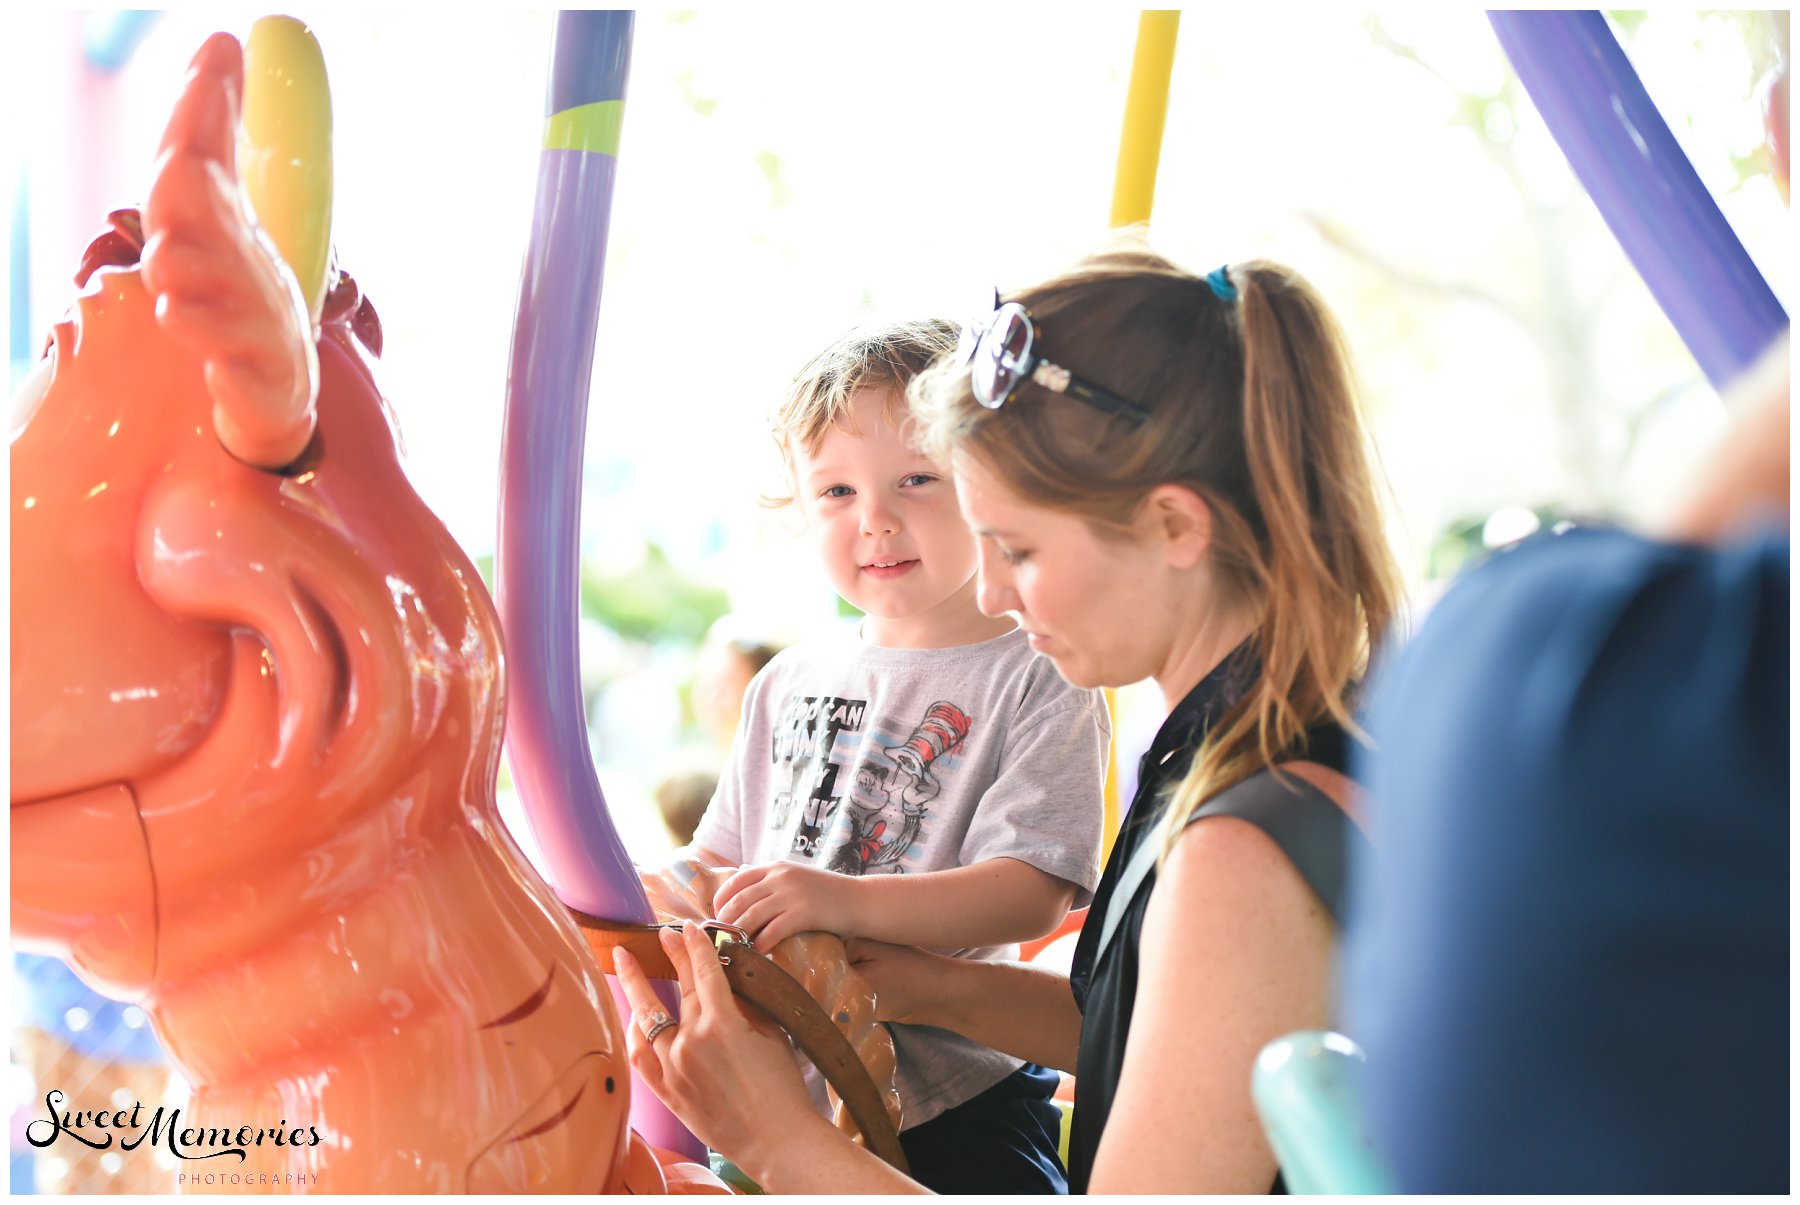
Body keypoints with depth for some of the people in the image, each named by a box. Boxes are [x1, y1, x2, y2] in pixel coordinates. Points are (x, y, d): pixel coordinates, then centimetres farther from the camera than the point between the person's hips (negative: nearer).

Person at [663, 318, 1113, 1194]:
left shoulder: (1040, 684, -8)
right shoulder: (789, 682, 11)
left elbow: (1033, 891, -18)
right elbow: (721, 853, 17)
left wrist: (850, 900, -31)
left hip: (955, 1103, -5)